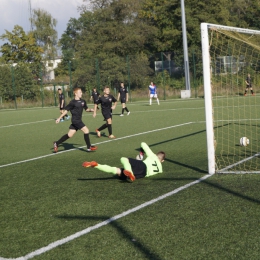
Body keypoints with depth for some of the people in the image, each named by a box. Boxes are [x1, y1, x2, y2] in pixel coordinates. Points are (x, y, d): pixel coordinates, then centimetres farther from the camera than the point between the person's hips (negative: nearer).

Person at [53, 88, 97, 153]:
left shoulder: (83, 101, 9)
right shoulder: (73, 102, -11)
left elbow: (86, 109, 21)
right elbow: (66, 110, -7)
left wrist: (91, 110, -1)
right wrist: (59, 118, -6)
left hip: (79, 120, 8)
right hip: (75, 120, -8)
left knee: (70, 135, 10)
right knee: (86, 130, -12)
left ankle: (56, 143, 21)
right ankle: (89, 147, -3)